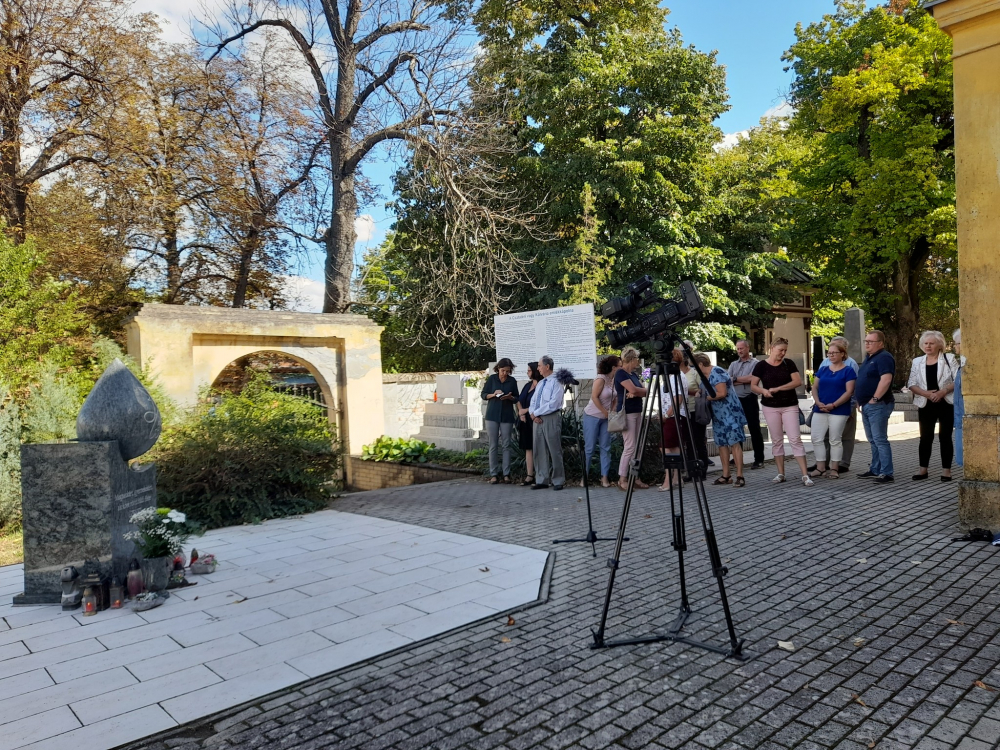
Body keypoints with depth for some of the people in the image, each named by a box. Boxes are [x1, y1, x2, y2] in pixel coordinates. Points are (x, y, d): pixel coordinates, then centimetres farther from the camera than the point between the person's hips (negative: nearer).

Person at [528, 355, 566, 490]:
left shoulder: (556, 382, -8)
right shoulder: (540, 383, 18)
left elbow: (553, 404, -17)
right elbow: (533, 401, 16)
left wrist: (536, 413, -13)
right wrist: (533, 414, -4)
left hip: (551, 418, -8)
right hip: (538, 419, 8)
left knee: (554, 450, -2)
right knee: (539, 451, 7)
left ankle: (558, 480, 7)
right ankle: (541, 480, 13)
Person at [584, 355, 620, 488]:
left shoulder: (614, 380, 4)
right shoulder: (601, 379, -16)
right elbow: (594, 397, -18)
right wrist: (605, 412, -14)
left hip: (606, 418, 6)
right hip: (592, 416, -6)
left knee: (606, 447, 4)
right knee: (589, 447, -1)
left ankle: (605, 477, 8)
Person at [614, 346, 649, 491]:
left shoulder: (633, 374, 16)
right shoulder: (621, 373, -10)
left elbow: (644, 391, 9)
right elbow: (633, 389, -20)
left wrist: (635, 393, -11)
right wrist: (642, 391, 0)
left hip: (637, 412, 9)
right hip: (627, 413, -9)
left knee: (637, 446, 8)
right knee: (629, 446, -10)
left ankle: (635, 477, 12)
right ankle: (622, 479, -4)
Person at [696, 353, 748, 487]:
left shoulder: (716, 373, -16)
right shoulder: (705, 376, 12)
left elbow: (722, 393, -23)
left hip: (730, 413, -10)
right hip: (718, 415, 10)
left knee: (734, 443, -9)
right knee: (721, 443, 9)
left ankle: (740, 476, -9)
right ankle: (725, 476, 15)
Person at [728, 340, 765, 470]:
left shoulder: (755, 363, -1)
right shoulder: (733, 365, 15)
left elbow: (752, 378, -14)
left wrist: (735, 379, -5)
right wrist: (745, 380, -10)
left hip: (749, 400, -5)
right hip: (736, 400, 5)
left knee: (754, 429, -2)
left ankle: (759, 460, 2)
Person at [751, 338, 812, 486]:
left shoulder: (788, 363, 2)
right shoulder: (761, 365, 0)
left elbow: (798, 381, -8)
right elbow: (753, 386, 2)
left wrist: (777, 388, -16)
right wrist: (764, 391, -19)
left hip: (790, 406, -1)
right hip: (770, 407, 1)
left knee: (795, 439, -7)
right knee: (776, 440, 8)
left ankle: (805, 475, -7)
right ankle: (781, 473, 17)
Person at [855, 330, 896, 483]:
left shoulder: (884, 357, -12)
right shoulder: (869, 358, 19)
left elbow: (886, 379, -24)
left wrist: (875, 398, -22)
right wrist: (860, 401, 18)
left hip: (877, 406, -10)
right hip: (866, 406, 10)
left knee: (880, 440, -9)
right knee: (873, 440, 15)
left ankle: (887, 473, -6)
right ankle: (875, 469, 23)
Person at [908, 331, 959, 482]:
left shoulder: (949, 358, 1)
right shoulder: (917, 362, 9)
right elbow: (912, 384, 4)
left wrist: (942, 392, -18)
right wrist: (926, 393, -12)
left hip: (946, 404, -2)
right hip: (926, 405, 2)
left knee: (945, 436, 1)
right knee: (925, 437, 5)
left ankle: (946, 469, 8)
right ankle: (923, 469, 12)